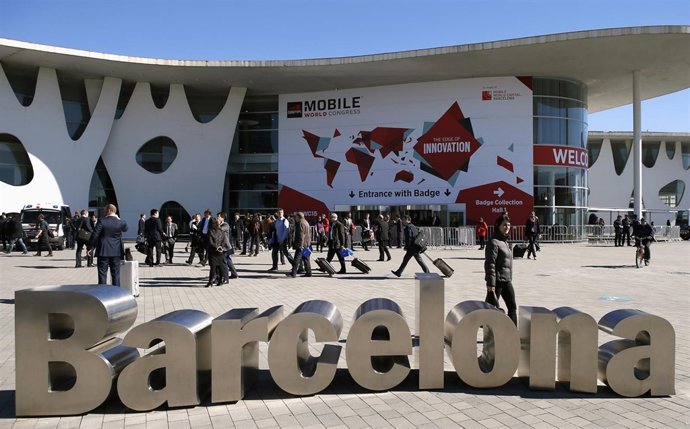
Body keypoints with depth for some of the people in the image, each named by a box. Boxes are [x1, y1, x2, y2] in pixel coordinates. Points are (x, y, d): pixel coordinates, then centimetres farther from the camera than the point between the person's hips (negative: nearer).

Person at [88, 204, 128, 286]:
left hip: (103, 251, -3)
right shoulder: (121, 222, -4)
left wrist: (92, 247, -1)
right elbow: (125, 229, 19)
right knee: (116, 273, 9)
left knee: (102, 273, 4)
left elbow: (95, 235, -10)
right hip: (116, 251, 3)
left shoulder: (102, 221, -11)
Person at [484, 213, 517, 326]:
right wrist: (491, 283, -23)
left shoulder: (506, 242, 14)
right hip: (496, 281, -9)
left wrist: (510, 278, 21)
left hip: (507, 281, 9)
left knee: (512, 307, 9)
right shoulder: (494, 242, -14)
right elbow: (489, 264, -19)